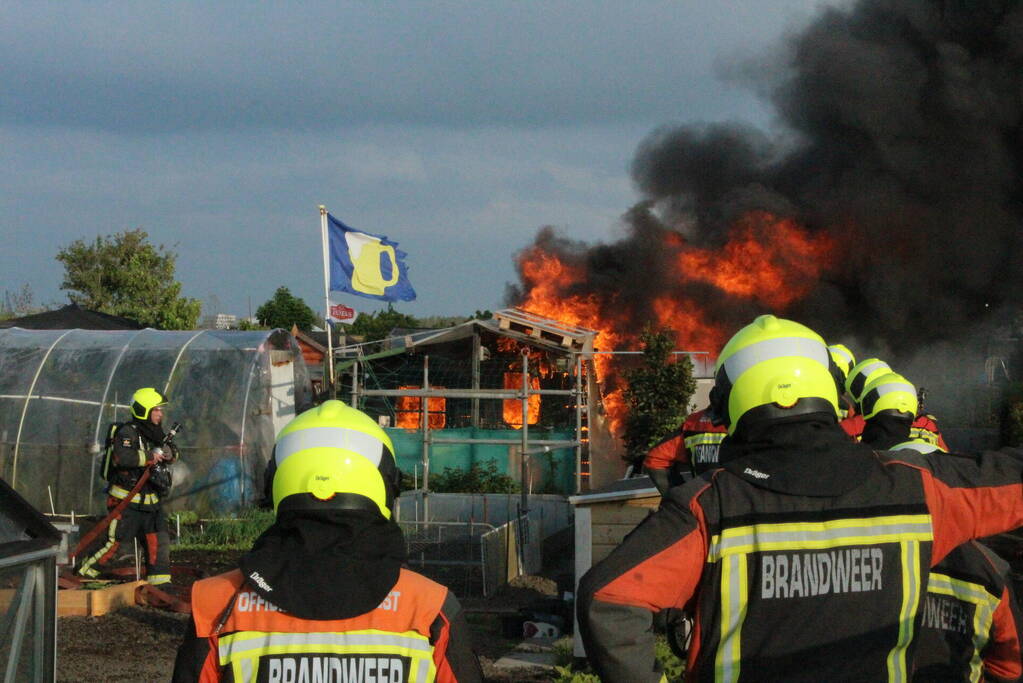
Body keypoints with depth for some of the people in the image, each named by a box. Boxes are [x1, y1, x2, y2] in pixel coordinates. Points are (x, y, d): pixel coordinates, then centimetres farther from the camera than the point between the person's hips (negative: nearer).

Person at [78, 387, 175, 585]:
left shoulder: (155, 433, 12)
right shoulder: (128, 433, -15)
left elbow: (174, 453, 17)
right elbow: (122, 456, -33)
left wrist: (168, 452, -7)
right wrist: (150, 457, -24)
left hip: (149, 500, 8)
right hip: (126, 501, -8)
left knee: (159, 542, 4)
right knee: (114, 542, -5)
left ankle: (161, 581, 10)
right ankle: (84, 574, 7)